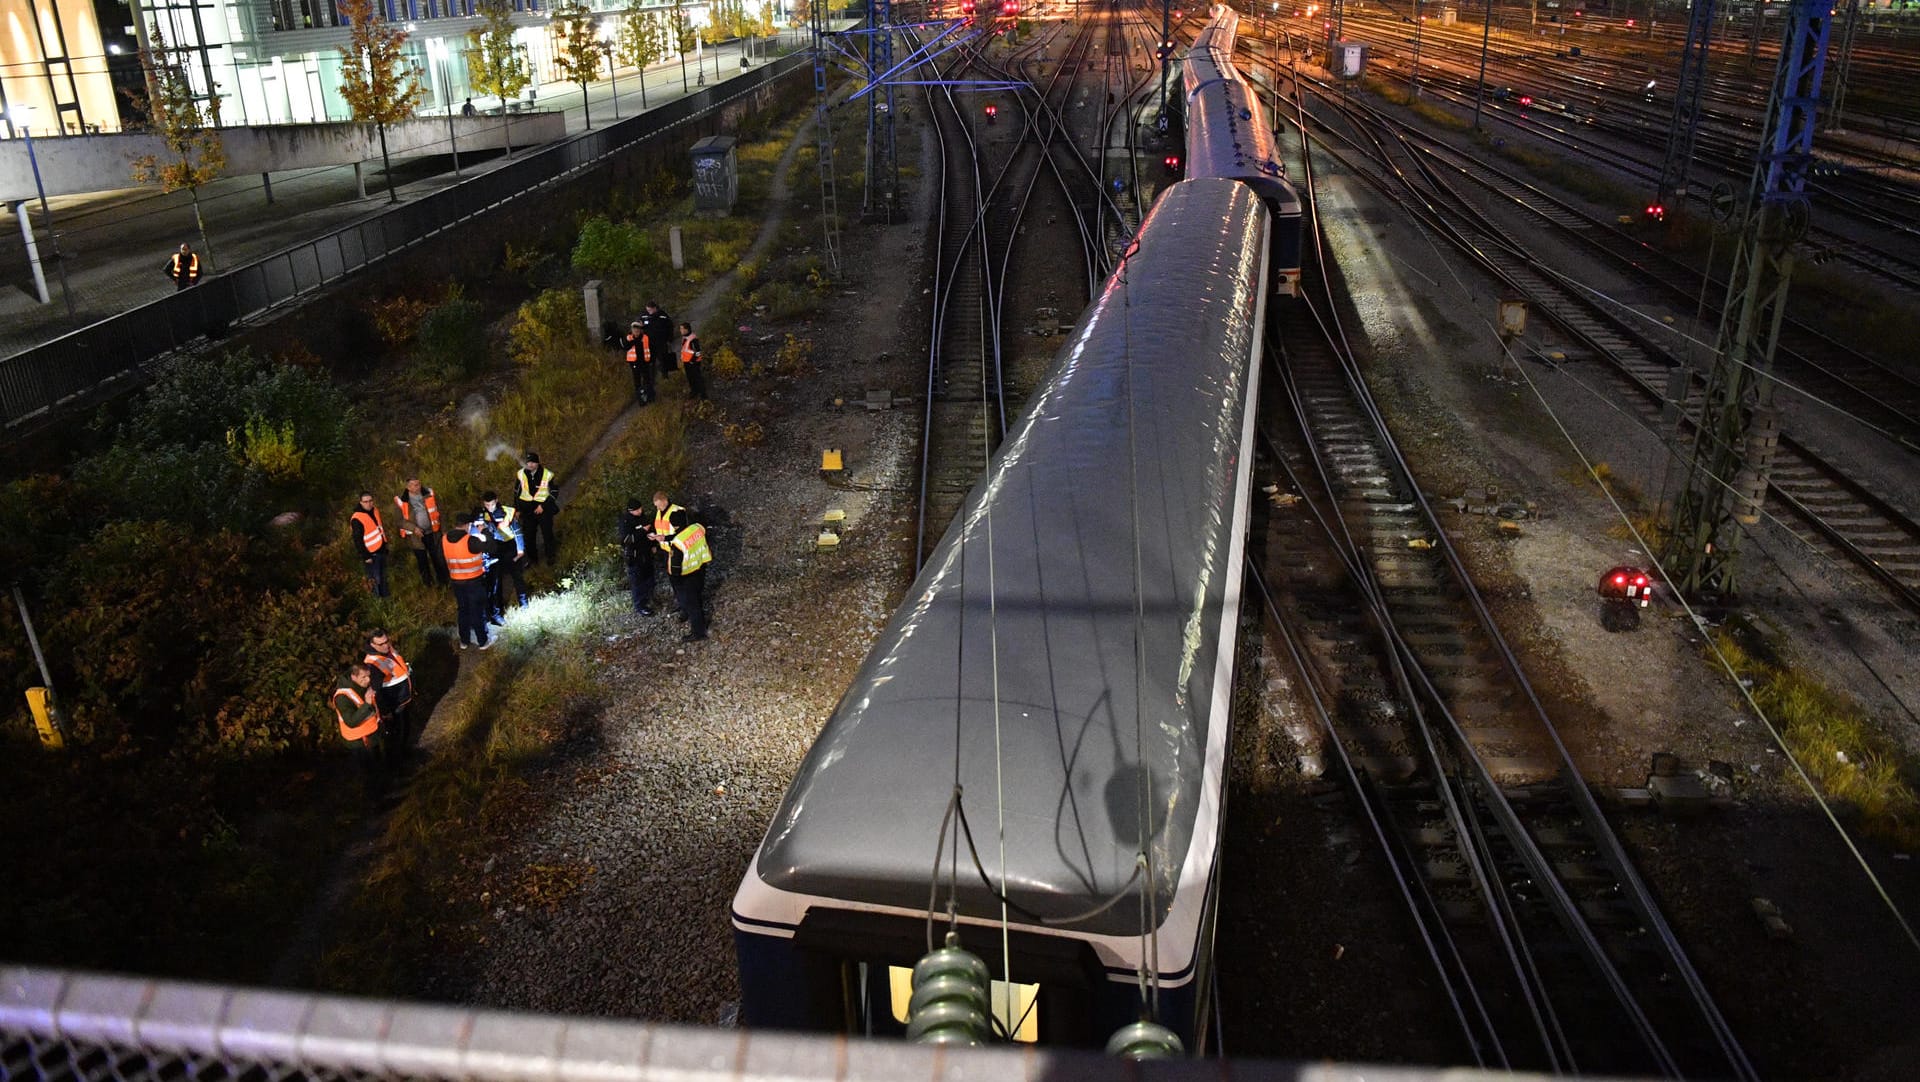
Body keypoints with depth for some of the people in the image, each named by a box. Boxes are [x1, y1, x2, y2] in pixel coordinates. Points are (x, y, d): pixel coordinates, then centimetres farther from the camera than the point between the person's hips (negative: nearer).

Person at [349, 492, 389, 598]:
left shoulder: (375, 510, 2)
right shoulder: (357, 519, -23)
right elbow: (358, 540, -20)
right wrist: (365, 556, -17)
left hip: (381, 550, 8)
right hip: (371, 554, -8)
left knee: (383, 577, 21)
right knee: (375, 579, 1)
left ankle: (385, 596, 36)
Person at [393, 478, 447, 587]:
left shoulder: (428, 494, -6)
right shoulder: (401, 500, -12)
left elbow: (438, 509, 5)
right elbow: (400, 520, -8)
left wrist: (437, 524, -4)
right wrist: (414, 528, -21)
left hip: (431, 533, 1)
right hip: (416, 536, -1)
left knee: (438, 558, 10)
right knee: (422, 561, 14)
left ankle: (443, 582, 24)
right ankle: (428, 584, 29)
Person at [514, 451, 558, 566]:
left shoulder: (547, 475, -11)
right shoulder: (521, 475, -3)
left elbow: (554, 492, -5)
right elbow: (517, 492, 9)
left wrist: (543, 506, -11)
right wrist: (517, 509, 8)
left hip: (544, 508, -3)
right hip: (527, 508, 3)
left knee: (547, 534, 3)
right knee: (529, 535, 10)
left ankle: (550, 557, 20)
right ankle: (532, 558, 26)